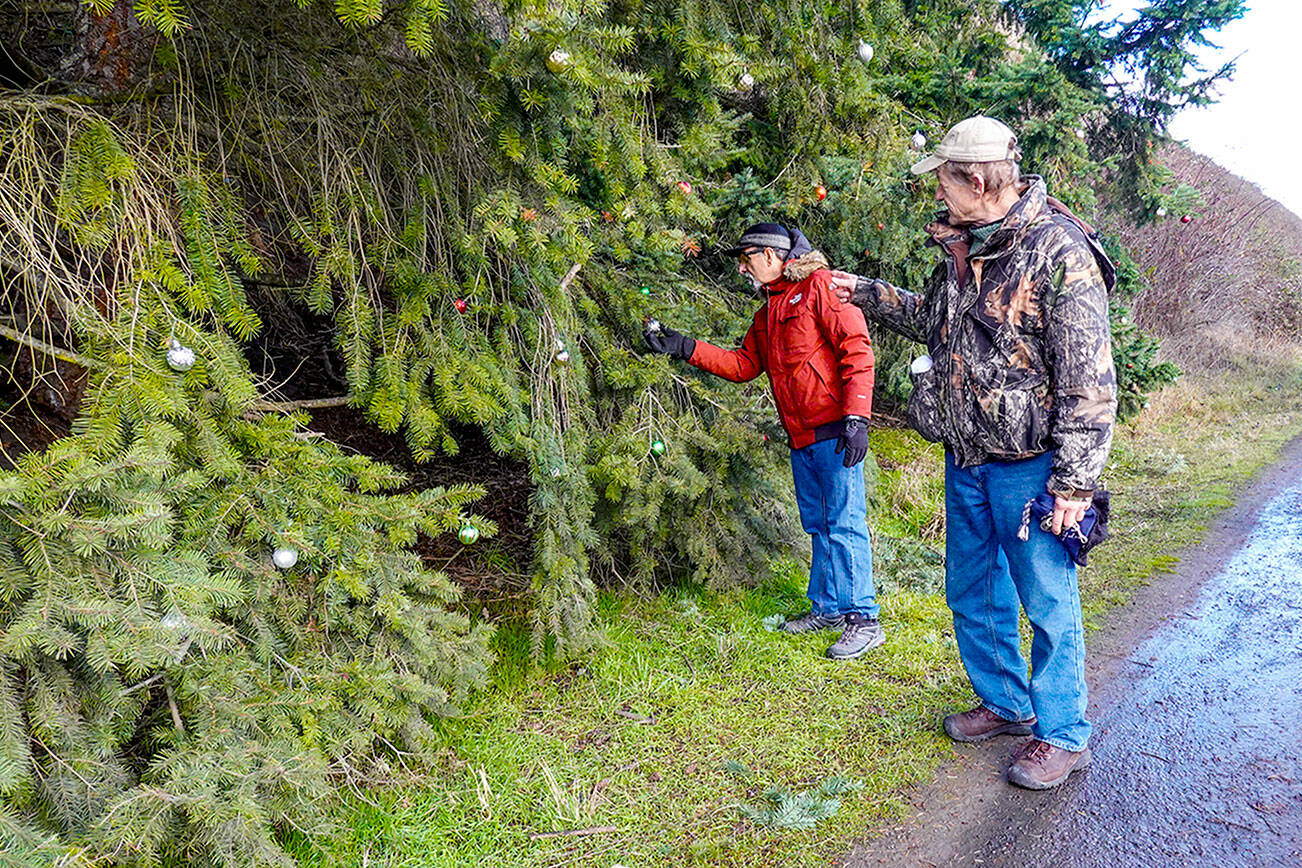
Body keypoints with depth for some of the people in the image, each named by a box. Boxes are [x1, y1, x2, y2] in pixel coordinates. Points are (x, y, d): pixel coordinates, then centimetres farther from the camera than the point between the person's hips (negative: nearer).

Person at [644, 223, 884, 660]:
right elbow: (743, 365, 21)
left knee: (844, 522, -6)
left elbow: (857, 349, -13)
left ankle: (863, 618, 0)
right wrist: (685, 348, 11)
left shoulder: (819, 287, -6)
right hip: (801, 438, 9)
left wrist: (856, 416, -21)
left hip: (834, 429, -9)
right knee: (818, 524, 13)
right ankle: (828, 607, 23)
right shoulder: (766, 313, 22)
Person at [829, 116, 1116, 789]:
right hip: (966, 458, 8)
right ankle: (1006, 703, 38)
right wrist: (869, 296, 27)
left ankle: (1063, 734, 22)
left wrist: (1074, 482, -19)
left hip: (1029, 466, -8)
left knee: (1047, 602, 4)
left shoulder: (1059, 252, -17)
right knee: (971, 593, 18)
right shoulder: (962, 247, 8)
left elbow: (1090, 380, -18)